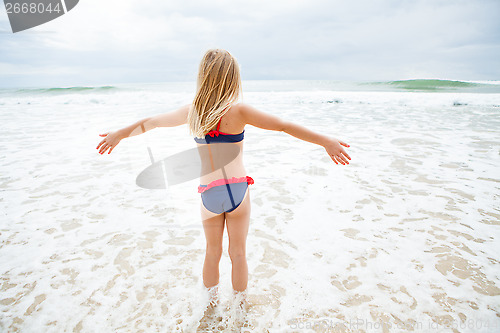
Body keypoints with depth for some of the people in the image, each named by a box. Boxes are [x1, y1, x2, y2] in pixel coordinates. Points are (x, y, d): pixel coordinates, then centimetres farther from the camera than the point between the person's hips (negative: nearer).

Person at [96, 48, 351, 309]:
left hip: (208, 194, 3)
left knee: (212, 253, 21)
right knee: (238, 254, 15)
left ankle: (211, 306, 39)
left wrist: (119, 134, 29)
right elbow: (285, 126, -14)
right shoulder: (237, 111, -13)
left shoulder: (190, 112, -1)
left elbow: (150, 122, 13)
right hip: (237, 190, -3)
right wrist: (326, 142, -8)